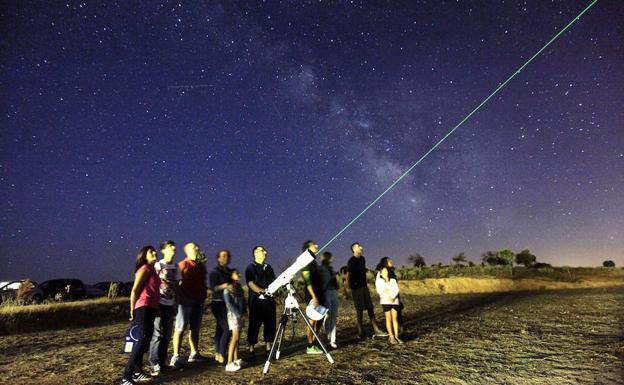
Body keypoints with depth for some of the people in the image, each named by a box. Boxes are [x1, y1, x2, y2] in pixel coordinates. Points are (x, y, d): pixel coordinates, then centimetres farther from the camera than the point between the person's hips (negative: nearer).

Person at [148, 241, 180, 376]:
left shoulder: (176, 267, 9)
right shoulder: (158, 265, -7)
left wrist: (176, 303, 11)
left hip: (170, 304, 6)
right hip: (159, 303, -6)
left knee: (167, 335, 10)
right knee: (157, 334, -4)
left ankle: (162, 362, 19)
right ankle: (154, 364, 3)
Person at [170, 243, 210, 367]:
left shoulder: (201, 266, 15)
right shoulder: (182, 265, -5)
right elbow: (179, 282, -11)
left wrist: (203, 298, 12)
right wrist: (180, 298, -15)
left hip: (198, 302, 6)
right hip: (185, 301, -6)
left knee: (195, 329, 12)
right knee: (180, 328, -3)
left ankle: (194, 354, 22)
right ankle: (176, 356, 1)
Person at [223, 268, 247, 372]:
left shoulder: (239, 288, 13)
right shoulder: (227, 289, -9)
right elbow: (229, 304, -14)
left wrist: (244, 312, 1)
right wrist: (239, 314, -15)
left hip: (240, 315, 7)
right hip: (233, 315, -7)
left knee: (237, 337, 10)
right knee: (235, 337, -13)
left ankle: (236, 360, 18)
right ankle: (229, 364, -12)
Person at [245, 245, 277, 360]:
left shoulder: (268, 267, 17)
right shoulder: (250, 268, -1)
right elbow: (251, 283, -12)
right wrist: (262, 291, -26)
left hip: (269, 300, 5)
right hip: (256, 301, -5)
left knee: (270, 324, 6)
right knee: (254, 325, -2)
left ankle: (268, 349, 17)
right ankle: (251, 350, 8)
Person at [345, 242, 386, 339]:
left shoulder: (362, 259, 11)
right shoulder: (351, 261, -11)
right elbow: (348, 275, -13)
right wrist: (349, 287, -16)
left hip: (364, 286, 7)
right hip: (356, 287, -7)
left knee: (370, 308, 5)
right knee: (359, 309, -1)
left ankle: (376, 330, 8)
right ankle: (361, 331, 9)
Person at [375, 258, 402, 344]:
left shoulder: (393, 280, 10)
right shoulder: (379, 281, 2)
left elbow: (397, 290, 0)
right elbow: (379, 291, -7)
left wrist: (393, 297, -16)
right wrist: (388, 297, -18)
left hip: (395, 301, 3)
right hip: (385, 301, -2)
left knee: (395, 318, 3)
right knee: (389, 319, 0)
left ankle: (396, 336, 7)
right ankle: (391, 337, 2)